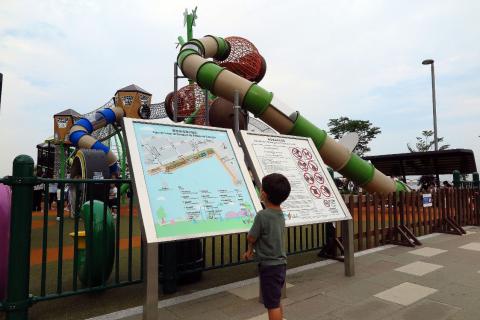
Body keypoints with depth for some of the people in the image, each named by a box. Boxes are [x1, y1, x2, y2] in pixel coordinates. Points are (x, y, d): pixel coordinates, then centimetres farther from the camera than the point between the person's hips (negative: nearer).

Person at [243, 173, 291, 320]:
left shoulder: (262, 215, -22)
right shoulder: (280, 214, 3)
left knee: (272, 304, 4)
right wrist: (250, 251, 17)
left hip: (269, 266, -8)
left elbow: (251, 238, -13)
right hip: (280, 264, 8)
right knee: (276, 301, 22)